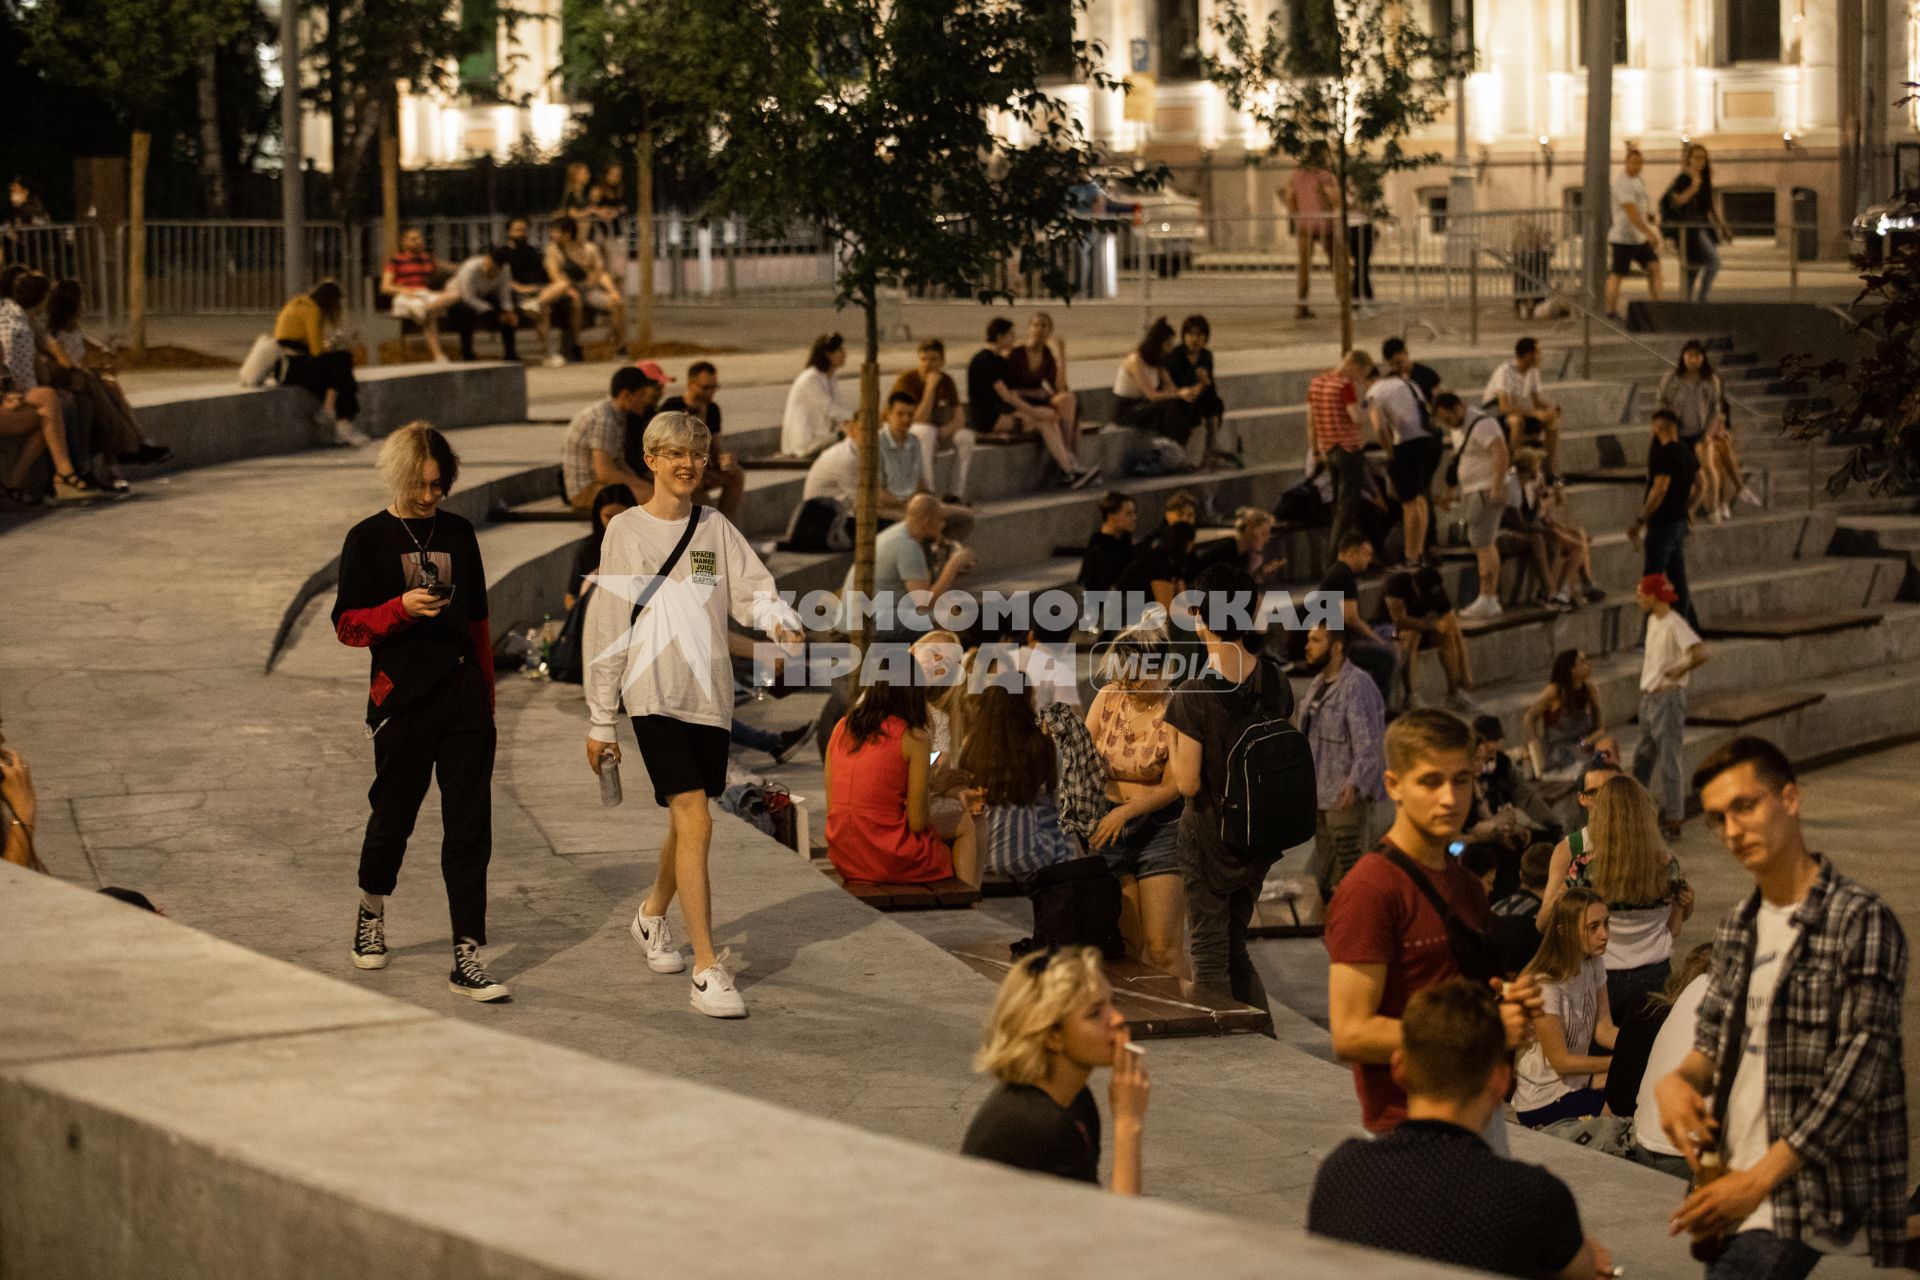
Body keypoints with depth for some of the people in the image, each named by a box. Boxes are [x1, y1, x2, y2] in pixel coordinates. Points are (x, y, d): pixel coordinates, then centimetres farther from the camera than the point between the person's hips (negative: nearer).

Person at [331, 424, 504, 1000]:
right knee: (393, 816, 11)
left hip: (463, 697, 2)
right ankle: (372, 912, 41)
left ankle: (467, 958, -4)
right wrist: (402, 608, -17)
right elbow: (347, 625, -1)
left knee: (470, 827, -5)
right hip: (402, 699, -2)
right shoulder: (368, 538, 1)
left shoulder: (459, 534, 11)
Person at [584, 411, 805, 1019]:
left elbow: (753, 593, -1)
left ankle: (653, 913, 45)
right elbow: (607, 626, 3)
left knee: (687, 819, 15)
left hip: (710, 695, 4)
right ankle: (707, 970, -15)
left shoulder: (717, 529, 10)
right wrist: (600, 720, 3)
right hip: (654, 695, -4)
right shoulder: (627, 530, 1)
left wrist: (778, 618, -26)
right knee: (695, 822, -15)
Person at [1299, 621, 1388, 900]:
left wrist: (1355, 784, -37)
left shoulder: (1358, 687, -19)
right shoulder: (1318, 684, 13)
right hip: (1321, 795, 10)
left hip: (1348, 799, -10)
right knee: (1326, 881, 19)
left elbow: (1369, 746, -25)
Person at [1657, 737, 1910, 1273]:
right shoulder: (1738, 926, 13)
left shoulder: (1861, 922, -11)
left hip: (1803, 1192, -7)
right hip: (1734, 1179, 7)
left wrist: (1759, 1180, -18)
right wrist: (1677, 1080, -4)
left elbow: (1858, 1071, -16)